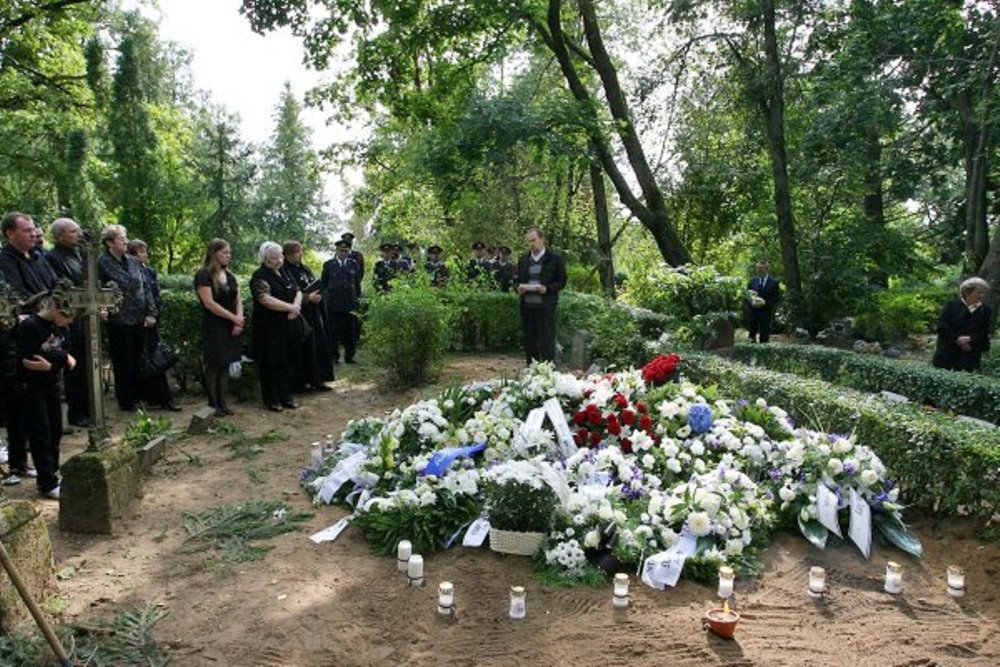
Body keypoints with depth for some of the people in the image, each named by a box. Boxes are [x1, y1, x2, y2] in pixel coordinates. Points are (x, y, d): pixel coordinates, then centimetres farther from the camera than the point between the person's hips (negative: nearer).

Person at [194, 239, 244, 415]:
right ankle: (213, 403, 8)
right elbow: (209, 303, -17)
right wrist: (234, 318, -16)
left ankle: (223, 402, 14)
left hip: (230, 328, 6)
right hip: (213, 327, -6)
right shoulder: (203, 275, -9)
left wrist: (238, 321, -7)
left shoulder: (230, 276, 13)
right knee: (213, 365, -1)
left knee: (225, 365, 8)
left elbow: (238, 300, 10)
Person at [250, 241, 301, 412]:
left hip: (287, 326, 6)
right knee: (271, 363, 1)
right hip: (269, 328, -6)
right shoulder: (260, 276, -11)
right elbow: (266, 300, -23)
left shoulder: (283, 272, 12)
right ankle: (271, 400, 11)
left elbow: (297, 291, 11)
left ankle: (286, 396, 20)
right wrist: (290, 307, -17)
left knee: (286, 361, 10)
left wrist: (296, 305, -10)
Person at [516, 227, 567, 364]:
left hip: (545, 306, -5)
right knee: (529, 341, 9)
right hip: (526, 305, 5)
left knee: (546, 341, -3)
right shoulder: (523, 260, 14)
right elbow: (518, 280, 22)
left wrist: (547, 288, -16)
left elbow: (562, 281, 1)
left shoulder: (554, 259, 0)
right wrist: (518, 288, -1)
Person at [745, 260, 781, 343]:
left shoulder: (773, 283, 0)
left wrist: (764, 303, -17)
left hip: (766, 314, -3)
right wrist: (751, 302, -11)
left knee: (764, 338, -2)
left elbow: (777, 298, -5)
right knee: (752, 334, 4)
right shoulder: (752, 281, 9)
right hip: (752, 312, 3)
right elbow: (747, 295, 10)